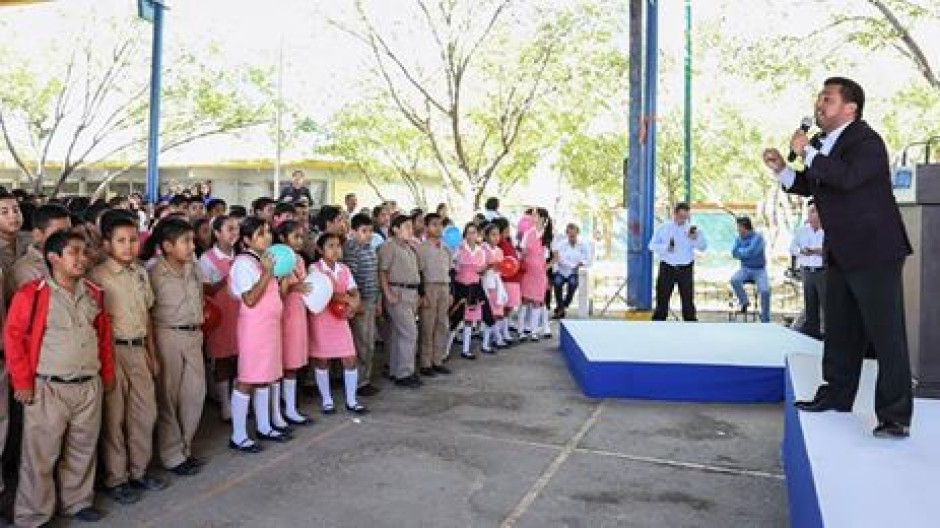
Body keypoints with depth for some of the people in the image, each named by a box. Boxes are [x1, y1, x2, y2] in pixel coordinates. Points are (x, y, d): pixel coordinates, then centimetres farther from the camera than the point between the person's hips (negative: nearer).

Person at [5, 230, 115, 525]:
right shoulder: (31, 295, -10)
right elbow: (14, 338, -7)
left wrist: (108, 374, 16)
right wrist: (22, 382, -7)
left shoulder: (93, 294, 7)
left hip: (89, 387, 5)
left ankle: (77, 502, 33)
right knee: (41, 454, 4)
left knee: (83, 449, 15)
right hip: (48, 389, -5)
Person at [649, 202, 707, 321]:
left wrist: (696, 238, -24)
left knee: (688, 301, 5)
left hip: (686, 269, 0)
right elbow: (652, 245, 1)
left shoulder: (691, 229, 2)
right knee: (662, 300, 4)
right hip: (667, 268, 0)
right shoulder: (663, 227, 2)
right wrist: (666, 248, -17)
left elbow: (703, 247, -4)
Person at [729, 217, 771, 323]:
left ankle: (765, 320, -9)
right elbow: (734, 253, -4)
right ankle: (744, 301, -2)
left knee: (765, 291, -24)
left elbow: (750, 252, -23)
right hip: (745, 269, 4)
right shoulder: (739, 238, 3)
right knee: (734, 280, -28)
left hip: (759, 270, -4)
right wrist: (745, 253, -15)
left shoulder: (758, 237, -14)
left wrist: (740, 251, -6)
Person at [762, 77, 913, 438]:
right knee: (840, 331, 17)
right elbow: (808, 186, 21)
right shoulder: (821, 143, 11)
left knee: (886, 334, -4)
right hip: (840, 255, 9)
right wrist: (782, 169, 5)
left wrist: (807, 153, -23)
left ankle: (895, 416, 2)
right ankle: (837, 394, 29)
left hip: (874, 252, -9)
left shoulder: (866, 141, -14)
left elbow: (847, 177, -33)